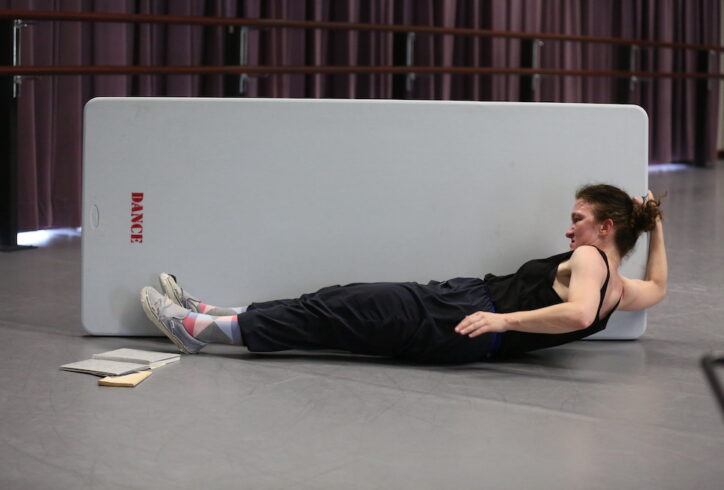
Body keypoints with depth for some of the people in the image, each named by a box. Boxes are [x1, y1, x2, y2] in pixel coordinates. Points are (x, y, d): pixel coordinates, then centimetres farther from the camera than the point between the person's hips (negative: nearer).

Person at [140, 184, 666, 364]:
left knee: (337, 310, -9)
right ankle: (213, 316, 4)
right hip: (482, 335, 9)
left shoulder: (589, 258, -9)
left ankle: (207, 329, -7)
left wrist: (504, 318, -32)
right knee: (344, 302, 5)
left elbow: (578, 313, -29)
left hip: (460, 321, -9)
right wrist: (656, 228, 33)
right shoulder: (617, 288, 15)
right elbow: (658, 288, 34)